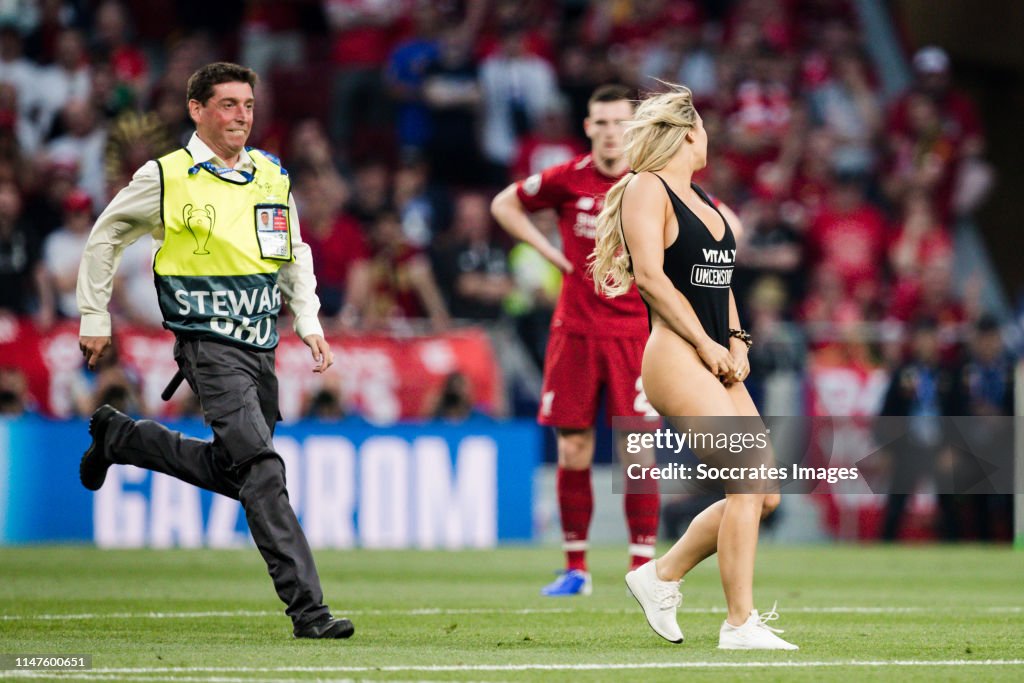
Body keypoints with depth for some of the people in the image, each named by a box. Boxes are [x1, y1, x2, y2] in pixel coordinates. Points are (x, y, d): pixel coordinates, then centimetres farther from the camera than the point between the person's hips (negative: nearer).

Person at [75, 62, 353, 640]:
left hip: (260, 346, 6)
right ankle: (307, 607, -20)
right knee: (261, 468, -18)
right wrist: (95, 318, 10)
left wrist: (310, 323, 11)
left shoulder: (273, 176, 9)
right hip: (210, 346, -6)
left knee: (231, 472, 15)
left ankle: (119, 438, 36)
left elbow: (295, 255, 23)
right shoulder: (165, 178, -5)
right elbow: (106, 237, 8)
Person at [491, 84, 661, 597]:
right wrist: (550, 252, 5)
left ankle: (643, 568, -2)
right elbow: (504, 204, 14)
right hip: (575, 328, 1)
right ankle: (575, 569, 12)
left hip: (635, 330, -1)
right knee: (573, 453, 3)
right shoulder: (567, 180, -1)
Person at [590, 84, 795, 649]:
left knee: (763, 496, 3)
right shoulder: (646, 189, -5)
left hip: (717, 365, 9)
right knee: (749, 484, -17)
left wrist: (736, 343, 8)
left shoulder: (700, 198, 22)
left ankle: (662, 577, 19)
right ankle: (741, 624, -13)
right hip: (676, 361, -9)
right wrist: (706, 344, -14)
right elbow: (651, 275, -14)